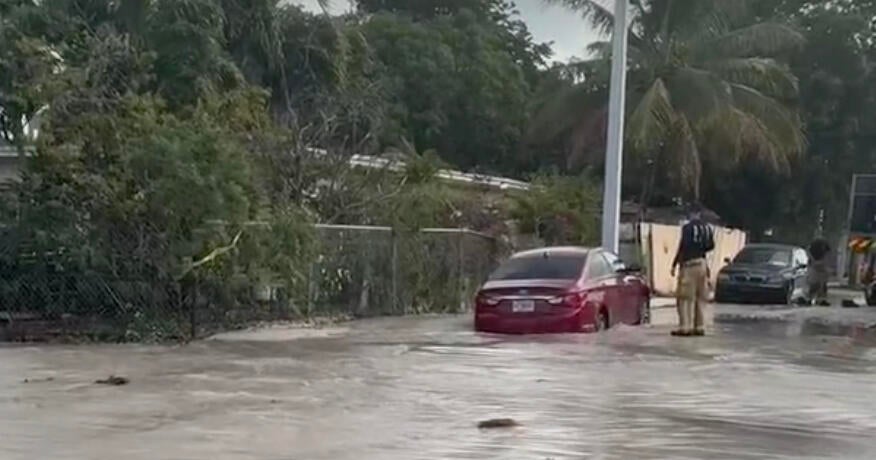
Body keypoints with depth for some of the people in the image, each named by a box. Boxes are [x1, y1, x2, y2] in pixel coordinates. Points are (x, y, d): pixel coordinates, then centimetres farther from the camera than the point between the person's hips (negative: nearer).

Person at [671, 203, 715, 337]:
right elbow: (711, 246, 14)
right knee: (700, 298, 11)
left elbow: (682, 247, -14)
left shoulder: (687, 228, -11)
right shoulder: (707, 228, 8)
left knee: (684, 297, -4)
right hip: (702, 264, 6)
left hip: (689, 264, -6)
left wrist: (674, 264, -8)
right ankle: (699, 327, 12)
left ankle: (685, 327, -10)